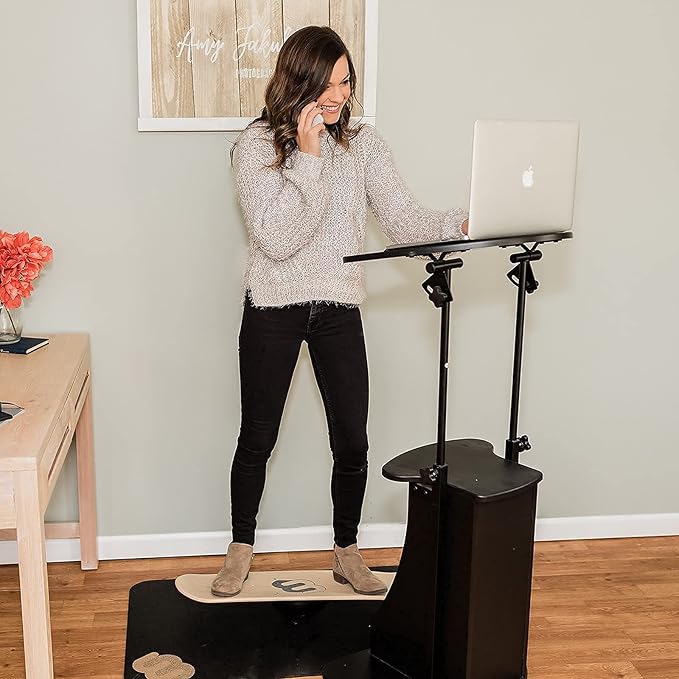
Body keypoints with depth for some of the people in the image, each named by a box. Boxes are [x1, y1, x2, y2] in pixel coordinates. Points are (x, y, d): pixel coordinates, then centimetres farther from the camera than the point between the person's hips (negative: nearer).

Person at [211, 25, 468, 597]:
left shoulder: (364, 145, 1)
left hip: (339, 310, 3)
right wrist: (309, 157, -22)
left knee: (352, 441, 5)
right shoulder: (258, 145, -10)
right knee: (257, 437, 10)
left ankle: (347, 553, 26)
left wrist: (461, 224, -25)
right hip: (274, 309, -2)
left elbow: (405, 221, -6)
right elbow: (276, 239, -20)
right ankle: (241, 549, 30)